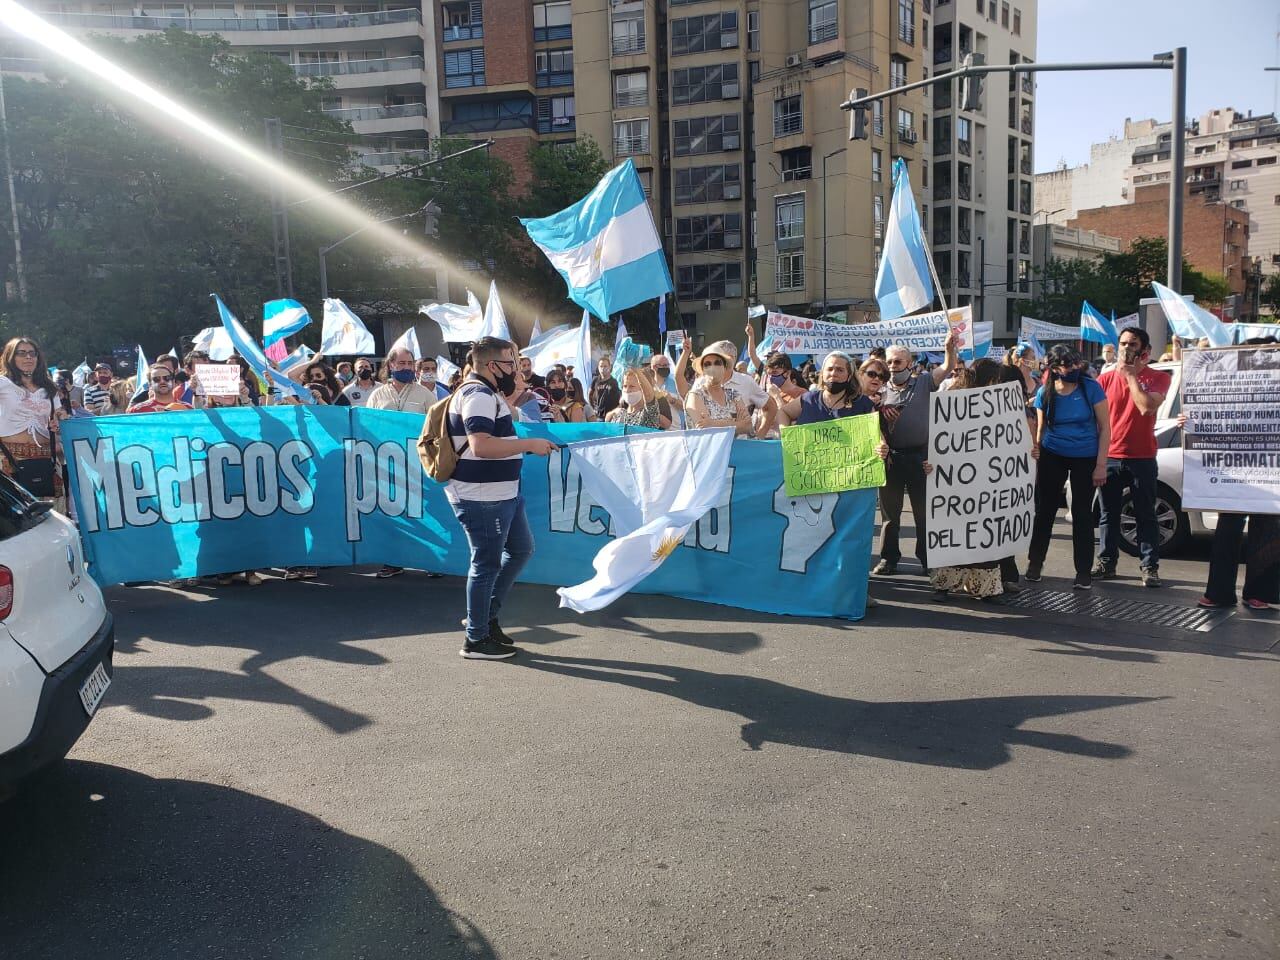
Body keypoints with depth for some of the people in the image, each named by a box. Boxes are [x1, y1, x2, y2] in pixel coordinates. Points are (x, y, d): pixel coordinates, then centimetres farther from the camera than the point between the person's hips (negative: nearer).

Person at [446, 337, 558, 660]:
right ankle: (476, 640, 13)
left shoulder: (486, 393, 16)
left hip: (503, 493, 11)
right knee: (487, 564, 0)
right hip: (482, 497, -11)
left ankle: (487, 615, 29)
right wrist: (530, 444, -24)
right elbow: (480, 445, -30)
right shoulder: (477, 395, -17)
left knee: (521, 550, 19)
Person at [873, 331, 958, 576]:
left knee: (924, 511, 7)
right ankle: (888, 558, 17)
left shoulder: (924, 382, 3)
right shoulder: (881, 390, 7)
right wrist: (878, 408, -13)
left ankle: (928, 559, 17)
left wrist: (950, 348, -23)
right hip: (891, 456, 2)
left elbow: (947, 367, -5)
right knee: (890, 511, 9)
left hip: (919, 455, -2)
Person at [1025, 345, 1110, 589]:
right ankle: (1035, 562, 22)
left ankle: (1083, 572, 12)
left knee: (1082, 514, 3)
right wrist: (1035, 447, -12)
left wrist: (1101, 464, -12)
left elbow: (1105, 427, -8)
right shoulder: (1045, 393, -4)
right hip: (1052, 456, 2)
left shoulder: (1091, 388, -11)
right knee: (1044, 510, 8)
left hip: (1086, 458, -2)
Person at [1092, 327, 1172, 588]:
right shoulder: (1107, 378, 5)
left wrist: (1131, 375, -12)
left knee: (1145, 515, 3)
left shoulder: (1158, 377, -1)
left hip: (1142, 458, -2)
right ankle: (1106, 562, 17)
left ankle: (1149, 567, 9)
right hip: (1109, 457, 2)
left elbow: (1147, 407, -18)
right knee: (1109, 514, 9)